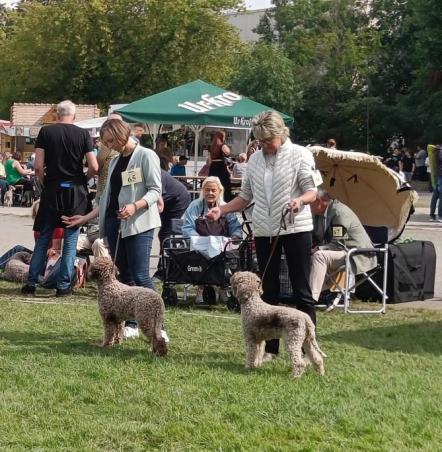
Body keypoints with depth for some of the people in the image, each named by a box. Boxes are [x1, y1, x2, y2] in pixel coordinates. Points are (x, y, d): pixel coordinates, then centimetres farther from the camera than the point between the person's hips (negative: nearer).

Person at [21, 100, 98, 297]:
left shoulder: (45, 132, -2)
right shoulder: (83, 134, -2)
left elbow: (38, 166, -7)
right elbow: (94, 167, -7)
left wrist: (45, 182, 11)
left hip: (52, 191, 1)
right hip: (76, 192, -1)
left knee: (43, 238, 9)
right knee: (71, 239, 6)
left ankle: (31, 283, 8)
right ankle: (64, 285, 4)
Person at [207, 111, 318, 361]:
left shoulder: (300, 155, -4)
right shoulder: (255, 159, 10)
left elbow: (312, 191, -7)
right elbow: (246, 197, 15)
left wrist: (301, 200, -29)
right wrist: (221, 210, 1)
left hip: (295, 228, -5)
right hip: (265, 230, 5)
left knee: (302, 289, -2)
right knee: (269, 291, 8)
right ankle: (270, 347, 14)